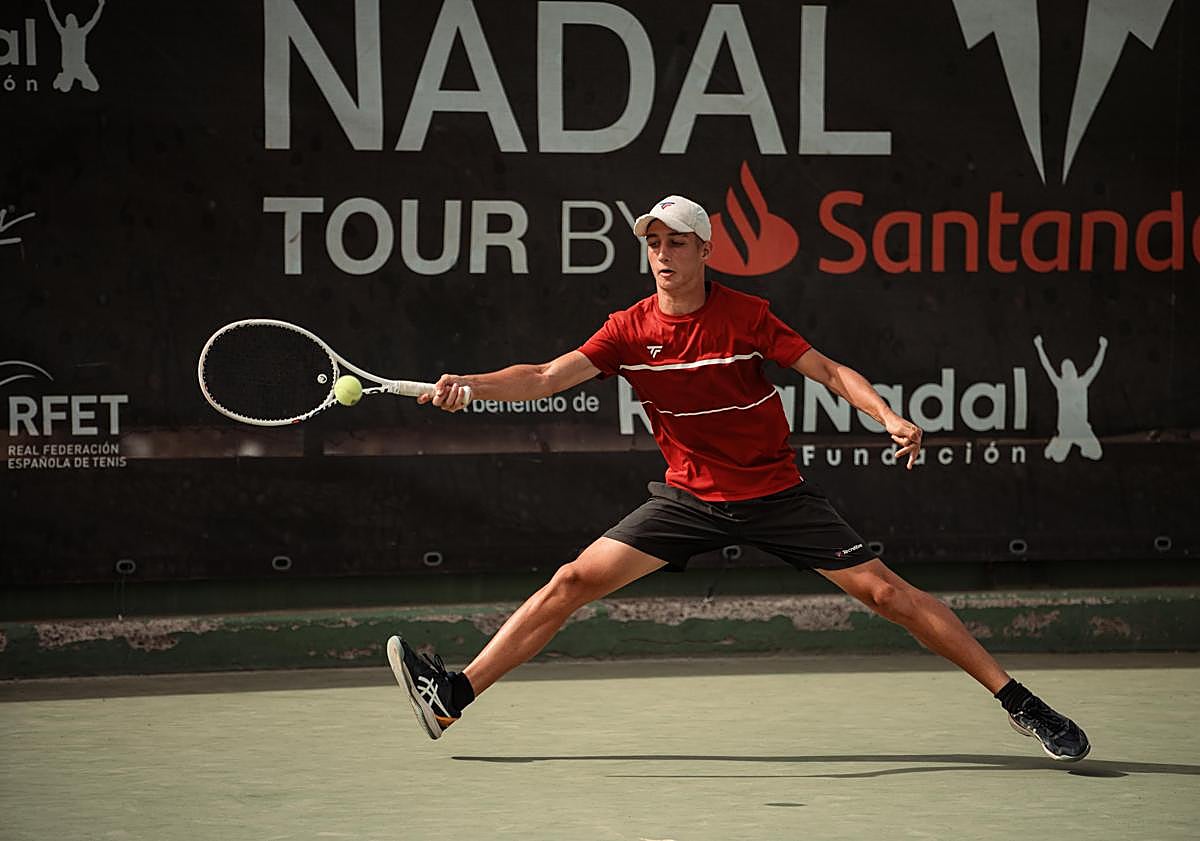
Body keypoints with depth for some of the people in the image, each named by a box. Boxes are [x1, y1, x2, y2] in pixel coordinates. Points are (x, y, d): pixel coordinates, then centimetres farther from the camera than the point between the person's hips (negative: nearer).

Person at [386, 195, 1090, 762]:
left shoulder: (747, 316, -11)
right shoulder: (629, 330, -4)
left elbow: (830, 371, -9)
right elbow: (547, 377, -10)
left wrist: (887, 415, -26)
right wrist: (472, 385, -27)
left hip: (777, 493, -2)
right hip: (689, 498, 2)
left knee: (886, 592, -10)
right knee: (575, 581, -8)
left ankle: (1017, 700, -3)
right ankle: (452, 698, -4)